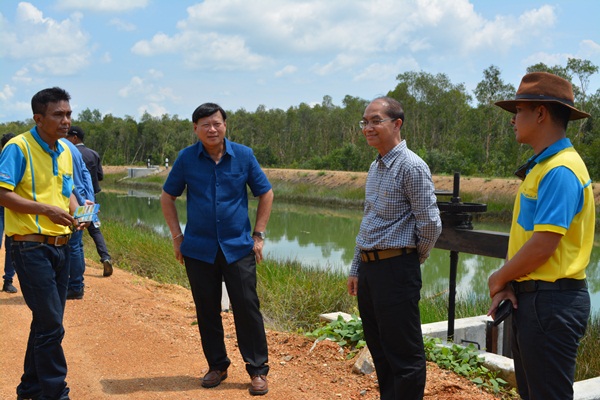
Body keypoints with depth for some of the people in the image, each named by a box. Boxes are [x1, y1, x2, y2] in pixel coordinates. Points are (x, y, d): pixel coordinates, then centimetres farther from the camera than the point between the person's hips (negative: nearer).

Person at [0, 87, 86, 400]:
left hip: (60, 246, 8)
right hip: (32, 247, -8)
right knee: (51, 325, -7)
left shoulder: (65, 151, 12)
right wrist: (47, 210, -22)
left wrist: (75, 212, 2)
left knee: (45, 322, 16)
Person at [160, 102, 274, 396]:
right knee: (207, 311, 9)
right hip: (199, 249, 1)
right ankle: (217, 366, 25)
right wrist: (177, 236, 3)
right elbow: (167, 197, 9)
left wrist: (258, 235, 2)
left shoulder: (244, 156, -2)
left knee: (247, 308, -1)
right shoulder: (186, 158, -2)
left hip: (238, 248, -1)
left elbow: (265, 194, 7)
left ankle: (257, 370, 11)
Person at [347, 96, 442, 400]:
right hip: (369, 268, 9)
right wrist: (356, 269, 19)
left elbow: (431, 223, -15)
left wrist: (417, 258, 0)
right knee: (379, 349, 17)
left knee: (404, 355, 1)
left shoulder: (411, 167, -13)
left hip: (395, 269, -9)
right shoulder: (375, 167, 14)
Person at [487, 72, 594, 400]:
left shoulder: (560, 170, -18)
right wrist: (509, 284, 3)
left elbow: (543, 245, -24)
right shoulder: (540, 166, 13)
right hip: (531, 296, 10)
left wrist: (499, 279, -9)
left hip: (551, 302, -10)